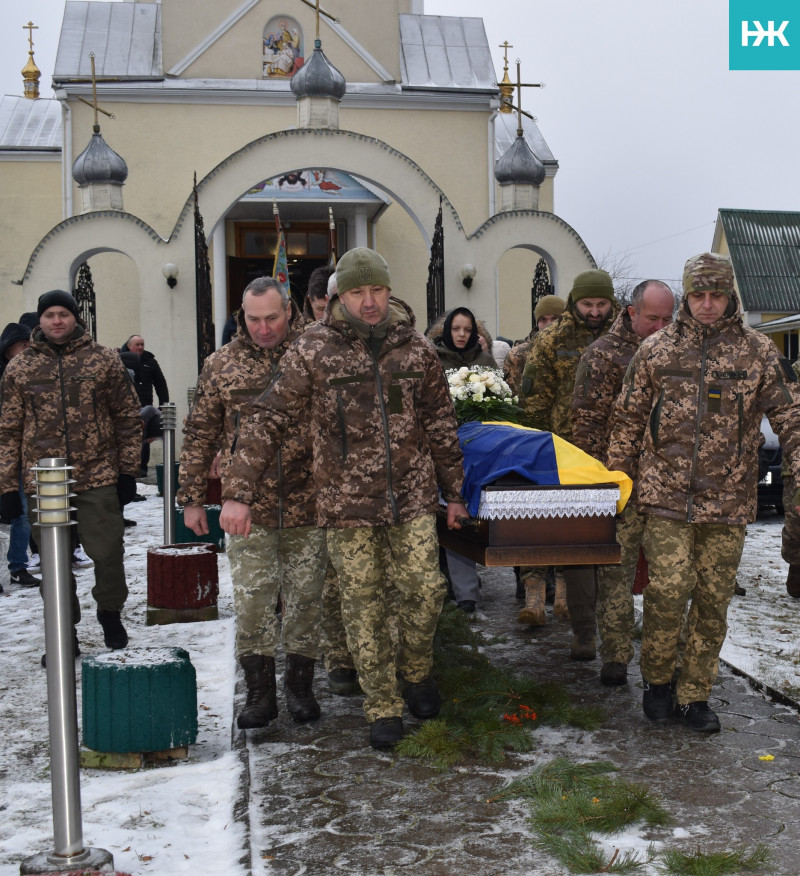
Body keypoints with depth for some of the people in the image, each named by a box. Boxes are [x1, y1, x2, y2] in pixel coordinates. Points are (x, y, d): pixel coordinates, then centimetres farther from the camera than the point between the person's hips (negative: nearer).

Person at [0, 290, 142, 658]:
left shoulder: (104, 360, 3)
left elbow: (128, 417, 6)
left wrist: (128, 470, 3)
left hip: (97, 479, -1)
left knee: (107, 552, 1)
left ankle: (110, 615, 26)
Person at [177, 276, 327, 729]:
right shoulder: (223, 364, 3)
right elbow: (200, 434, 9)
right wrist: (192, 498, 6)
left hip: (307, 504, -1)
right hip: (247, 505, 1)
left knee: (306, 596, 8)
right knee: (251, 599, 1)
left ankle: (300, 686, 23)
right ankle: (260, 692, 13)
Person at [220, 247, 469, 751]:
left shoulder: (417, 349, 4)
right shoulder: (313, 350, -4)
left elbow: (441, 425, 13)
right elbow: (268, 421, -3)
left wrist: (454, 492, 16)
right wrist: (239, 492, -8)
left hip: (412, 496, 2)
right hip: (347, 502, -1)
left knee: (424, 591, -1)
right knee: (363, 605, 4)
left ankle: (416, 671, 29)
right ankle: (383, 708, 18)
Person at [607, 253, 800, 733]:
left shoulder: (759, 352, 3)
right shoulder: (657, 349, 4)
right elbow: (629, 418, 11)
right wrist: (616, 477, 10)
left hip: (729, 501, 1)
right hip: (667, 496, -1)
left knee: (713, 602, 6)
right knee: (667, 593, -7)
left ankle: (694, 695, 21)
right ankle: (657, 681, 17)